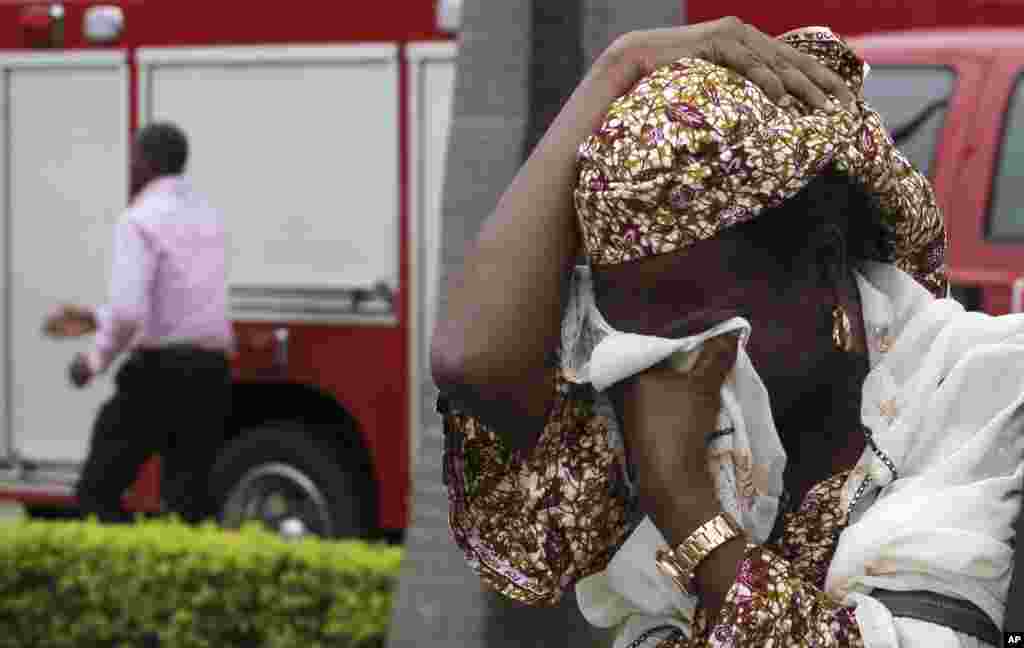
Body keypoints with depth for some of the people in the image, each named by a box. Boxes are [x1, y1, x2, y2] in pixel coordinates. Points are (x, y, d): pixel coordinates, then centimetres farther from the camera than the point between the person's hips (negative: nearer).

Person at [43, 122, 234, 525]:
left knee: (98, 492, 2)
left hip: (160, 371, -7)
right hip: (212, 374, 7)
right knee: (189, 500, 7)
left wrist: (97, 359, -3)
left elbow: (129, 312, -22)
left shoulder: (141, 221, -10)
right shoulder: (208, 218, 16)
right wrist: (96, 320, 28)